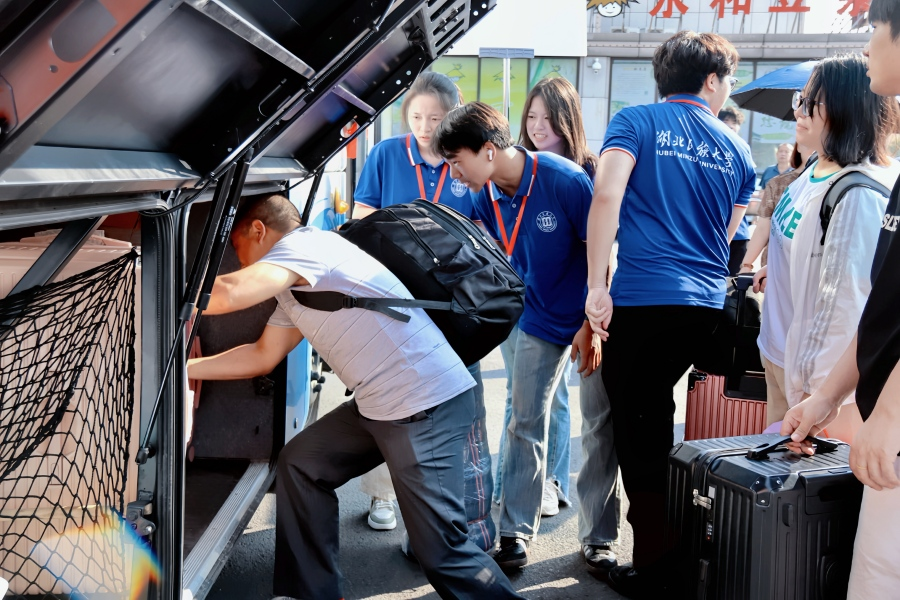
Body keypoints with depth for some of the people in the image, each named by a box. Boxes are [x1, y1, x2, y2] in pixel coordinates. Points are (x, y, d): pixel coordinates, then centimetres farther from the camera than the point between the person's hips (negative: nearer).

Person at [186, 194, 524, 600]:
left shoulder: (304, 244, -11)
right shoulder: (292, 290, 20)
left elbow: (228, 293, -26)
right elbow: (261, 356, 23)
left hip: (429, 404, -10)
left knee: (441, 551, -9)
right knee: (301, 466, 15)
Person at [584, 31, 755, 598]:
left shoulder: (637, 121, 1)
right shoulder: (736, 149, 14)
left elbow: (607, 196, -15)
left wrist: (597, 285, -14)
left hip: (643, 298, -5)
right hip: (706, 303, 5)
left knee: (638, 429, 3)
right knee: (657, 412, 21)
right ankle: (668, 544, 30)